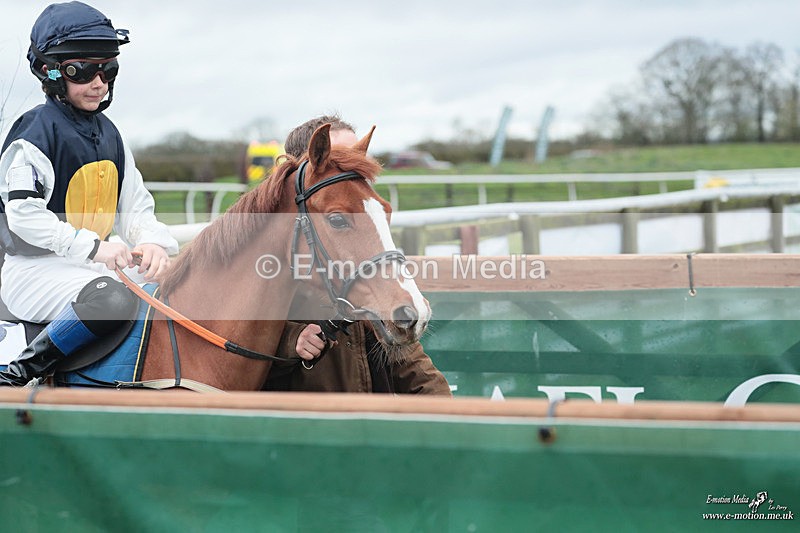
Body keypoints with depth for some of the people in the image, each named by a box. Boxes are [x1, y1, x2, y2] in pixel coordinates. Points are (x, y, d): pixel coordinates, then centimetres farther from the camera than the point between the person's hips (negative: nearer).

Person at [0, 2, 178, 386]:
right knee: (114, 301, -35)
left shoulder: (109, 135, 15)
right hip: (33, 268, -8)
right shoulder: (37, 132, -10)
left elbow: (135, 206, 14)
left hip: (92, 264, 8)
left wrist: (152, 241, -10)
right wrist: (93, 247, -26)